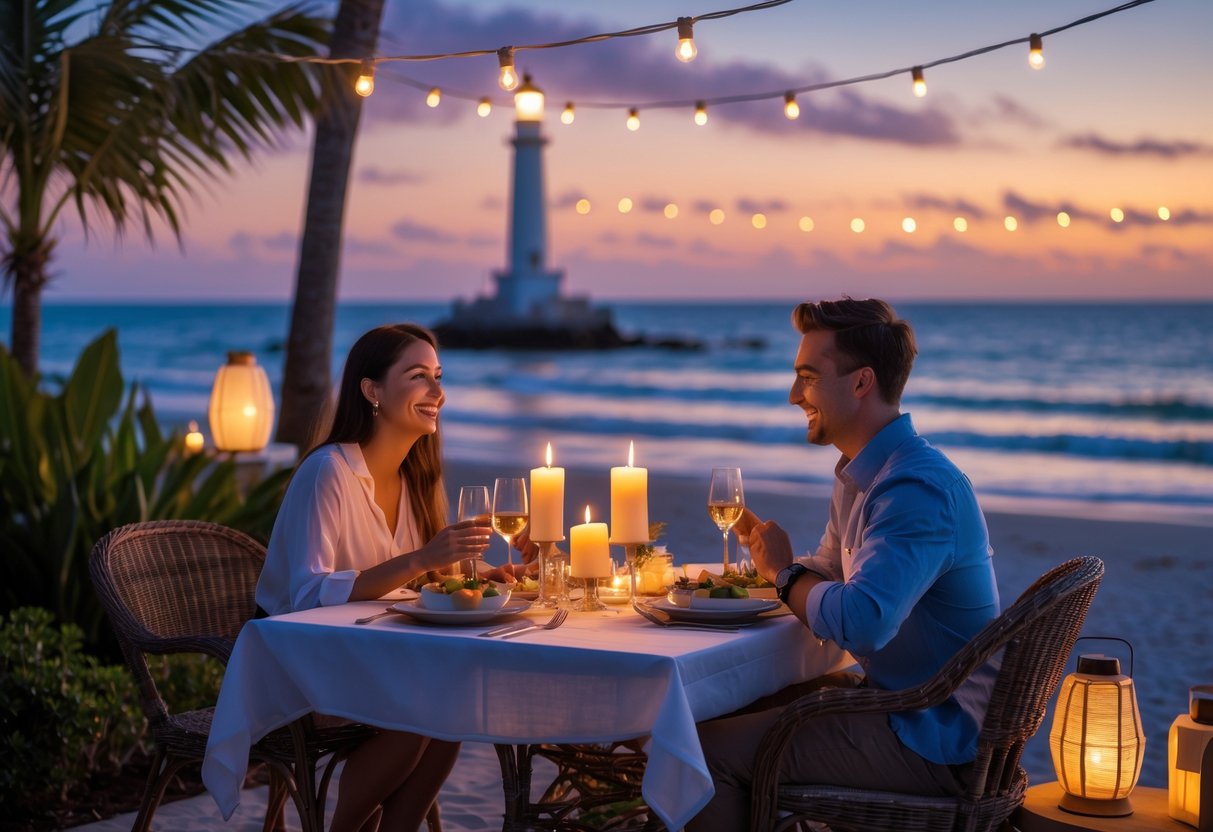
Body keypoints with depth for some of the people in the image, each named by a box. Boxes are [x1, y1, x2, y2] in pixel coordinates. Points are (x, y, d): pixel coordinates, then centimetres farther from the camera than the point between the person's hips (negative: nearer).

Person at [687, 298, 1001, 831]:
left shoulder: (917, 487, -24)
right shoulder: (861, 476, 10)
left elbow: (860, 622, -35)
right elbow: (827, 574, 24)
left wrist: (783, 573, -15)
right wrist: (756, 534, 4)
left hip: (932, 742, -10)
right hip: (896, 702, 10)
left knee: (711, 749, -13)